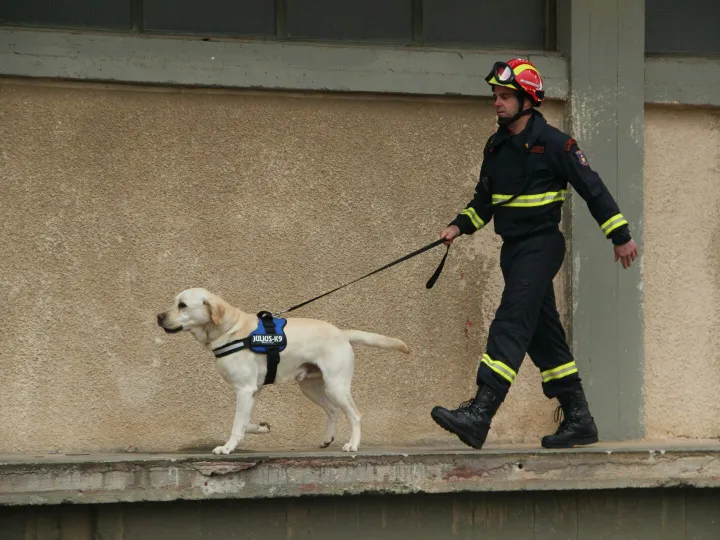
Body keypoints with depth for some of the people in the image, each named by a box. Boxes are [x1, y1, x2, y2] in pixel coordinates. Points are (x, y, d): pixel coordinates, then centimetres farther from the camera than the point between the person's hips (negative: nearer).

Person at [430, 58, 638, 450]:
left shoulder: (553, 143, -10)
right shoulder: (496, 146, 11)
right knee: (541, 334, 10)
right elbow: (485, 197, 23)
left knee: (511, 324, -19)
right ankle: (579, 420, 17)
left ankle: (479, 415, -29)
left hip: (541, 245, -8)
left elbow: (592, 189, -7)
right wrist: (460, 226, 7)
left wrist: (620, 236, -7)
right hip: (512, 249, 8)